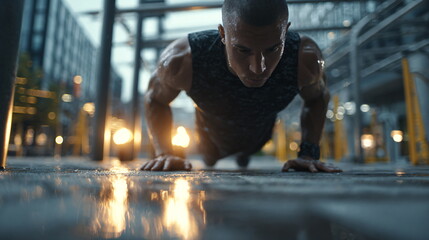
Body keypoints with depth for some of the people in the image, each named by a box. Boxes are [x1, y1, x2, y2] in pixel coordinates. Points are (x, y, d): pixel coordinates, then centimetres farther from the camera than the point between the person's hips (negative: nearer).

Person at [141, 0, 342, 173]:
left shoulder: (306, 59, -42)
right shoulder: (181, 61, -45)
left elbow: (317, 97, -16)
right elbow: (155, 99, -21)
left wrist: (308, 153, -26)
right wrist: (165, 153, -33)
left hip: (259, 135, 2)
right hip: (212, 132, -1)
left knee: (245, 156, 38)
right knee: (210, 159, 34)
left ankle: (243, 154, 76)